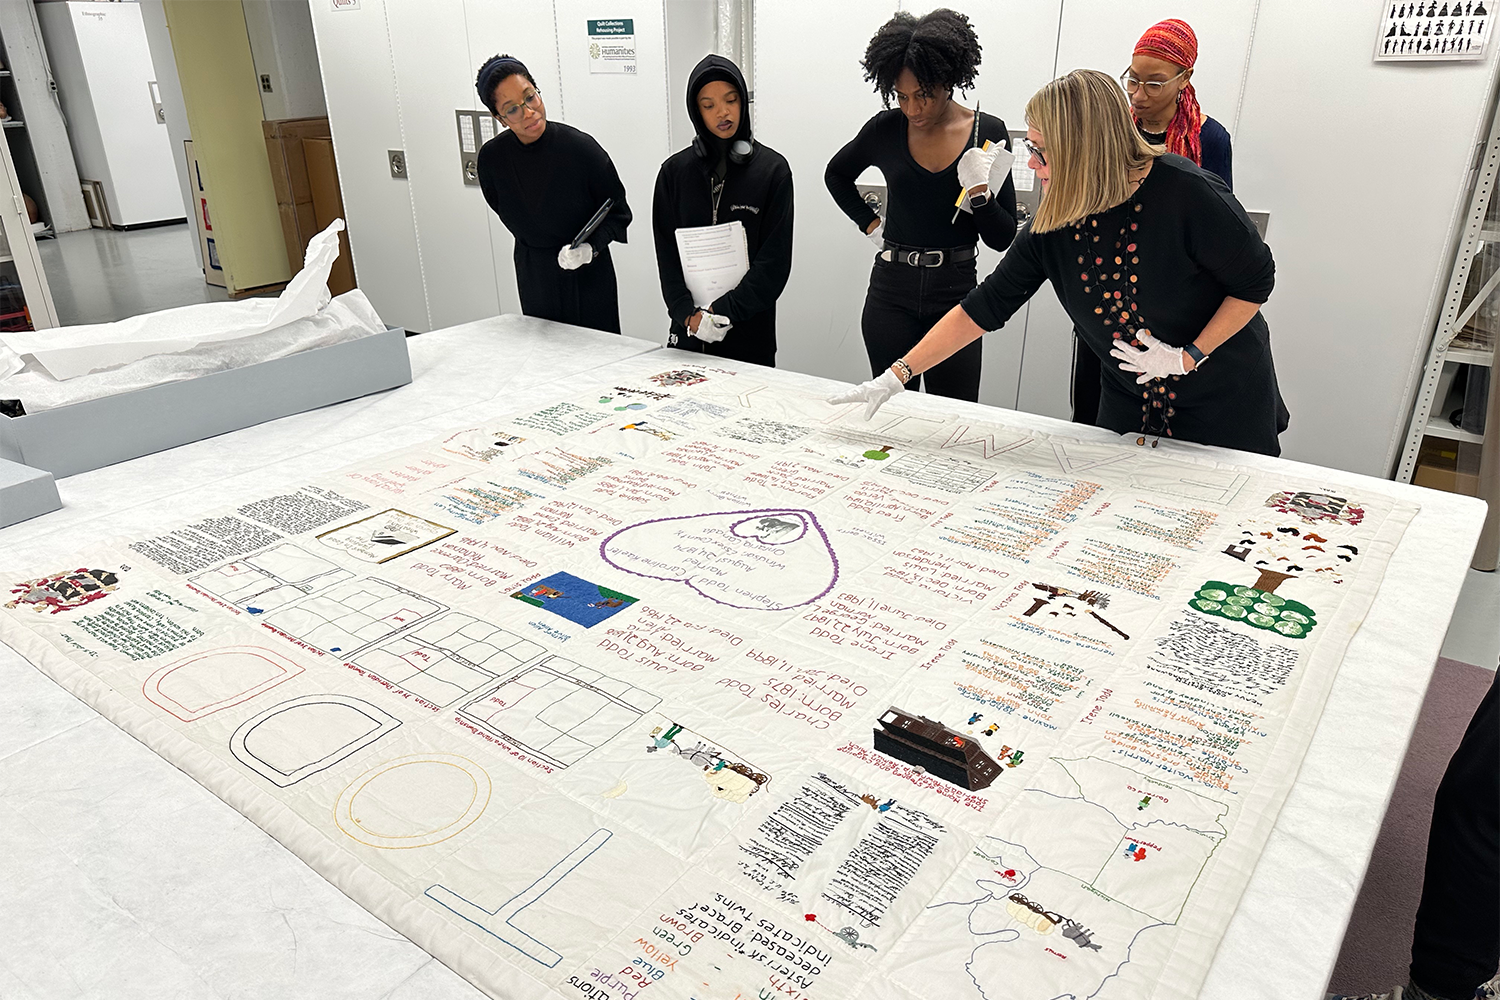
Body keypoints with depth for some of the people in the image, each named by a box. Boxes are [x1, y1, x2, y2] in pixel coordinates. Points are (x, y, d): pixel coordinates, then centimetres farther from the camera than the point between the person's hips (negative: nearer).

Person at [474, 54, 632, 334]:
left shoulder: (580, 147, -16)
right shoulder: (492, 158, -7)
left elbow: (619, 213, -8)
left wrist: (590, 247, -22)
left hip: (588, 275, -3)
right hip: (534, 279, 3)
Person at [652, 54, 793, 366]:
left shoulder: (772, 169, -1)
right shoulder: (675, 171, 5)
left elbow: (775, 260, -7)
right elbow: (667, 255, 1)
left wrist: (724, 310, -16)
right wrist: (688, 314, -14)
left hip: (750, 331, -2)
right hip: (687, 331, 2)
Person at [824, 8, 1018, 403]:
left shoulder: (988, 133, -3)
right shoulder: (885, 129, -1)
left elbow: (1002, 238, -3)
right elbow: (836, 175, 20)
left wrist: (978, 190, -20)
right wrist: (870, 224, 8)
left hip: (956, 292, -1)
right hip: (891, 292, 1)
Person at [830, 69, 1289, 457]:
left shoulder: (1186, 191, -25)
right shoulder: (1052, 223, -11)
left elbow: (1255, 281, -13)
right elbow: (984, 307, -9)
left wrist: (1188, 356, -20)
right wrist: (896, 377, -12)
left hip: (1228, 403, -3)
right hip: (1129, 403, 4)